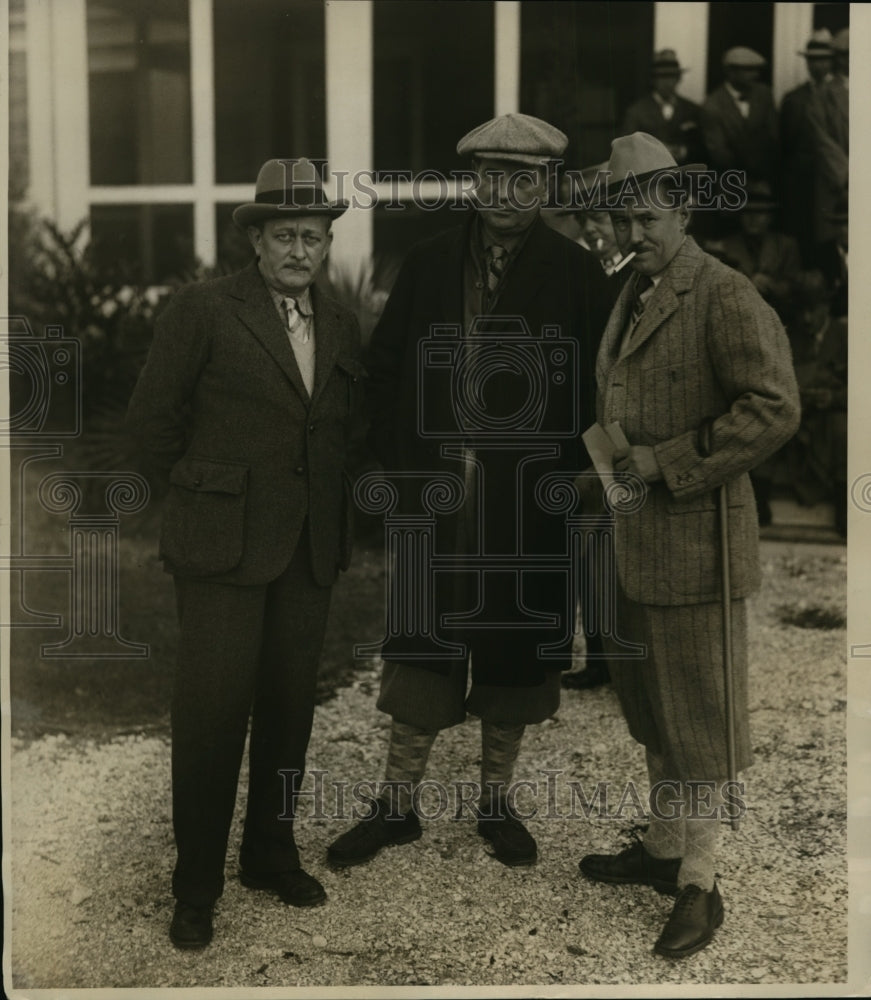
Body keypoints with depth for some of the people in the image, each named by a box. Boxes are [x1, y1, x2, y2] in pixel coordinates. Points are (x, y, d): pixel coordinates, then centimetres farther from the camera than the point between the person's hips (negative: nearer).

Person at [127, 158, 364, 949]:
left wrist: (336, 511, 12)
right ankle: (196, 889, 9)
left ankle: (272, 855, 27)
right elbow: (153, 416, -1)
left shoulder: (341, 327, 11)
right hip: (223, 543, -5)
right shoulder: (205, 309, -5)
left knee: (291, 707, 10)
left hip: (309, 549, 5)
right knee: (213, 712, -4)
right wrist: (206, 485, 6)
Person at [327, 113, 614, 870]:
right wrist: (402, 461, -1)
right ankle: (399, 803, 19)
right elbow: (385, 367, 7)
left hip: (530, 503, -1)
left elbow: (597, 386, -1)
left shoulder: (576, 275, -1)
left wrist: (566, 470, -7)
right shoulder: (429, 265, 5)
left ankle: (497, 801, 26)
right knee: (423, 646, 6)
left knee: (514, 649, 10)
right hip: (437, 494, 1)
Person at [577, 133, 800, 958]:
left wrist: (666, 464, -20)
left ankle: (699, 886, 13)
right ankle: (664, 848, 36)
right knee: (652, 712, 20)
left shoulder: (726, 298, -13)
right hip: (632, 547, 9)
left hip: (694, 546, -8)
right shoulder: (630, 298, 13)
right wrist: (607, 463, 10)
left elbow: (773, 409, -21)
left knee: (698, 722, 2)